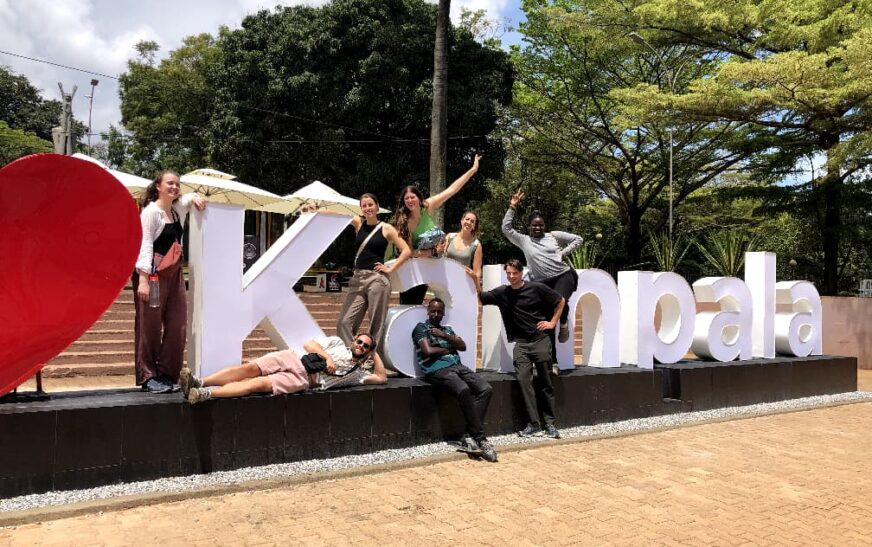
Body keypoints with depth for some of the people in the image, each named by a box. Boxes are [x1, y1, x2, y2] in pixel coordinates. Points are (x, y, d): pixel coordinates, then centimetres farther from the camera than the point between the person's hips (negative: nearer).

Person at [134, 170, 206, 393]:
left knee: (177, 324, 5)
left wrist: (196, 198, 7)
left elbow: (191, 197, 33)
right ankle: (147, 376, 6)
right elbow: (145, 245, -16)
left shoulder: (177, 209, 12)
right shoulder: (150, 212, -9)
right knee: (150, 326, -2)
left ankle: (167, 374, 13)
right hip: (153, 273, -8)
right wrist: (143, 278, -25)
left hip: (174, 273, 8)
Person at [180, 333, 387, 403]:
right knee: (251, 368, -23)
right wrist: (327, 357, -2)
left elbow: (381, 377, 14)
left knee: (260, 383, -26)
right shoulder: (337, 342, 23)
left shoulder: (357, 372, 20)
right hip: (294, 360, 2)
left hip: (304, 380, -2)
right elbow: (309, 344, 14)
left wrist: (375, 354, 19)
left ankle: (204, 394, -39)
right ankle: (199, 382, -28)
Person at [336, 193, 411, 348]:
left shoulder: (386, 228, 1)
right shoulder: (358, 223, 11)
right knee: (344, 322, -3)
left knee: (376, 325, -1)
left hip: (377, 279, -4)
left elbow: (406, 251, -2)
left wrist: (390, 268, -6)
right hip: (357, 278, 4)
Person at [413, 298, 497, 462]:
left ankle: (470, 437, -20)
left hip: (457, 366, 7)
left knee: (486, 389, -18)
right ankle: (480, 438, -26)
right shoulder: (421, 328, 10)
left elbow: (463, 346, 14)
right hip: (437, 370, -7)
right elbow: (428, 351, -6)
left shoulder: (447, 329, 28)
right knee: (464, 390, -34)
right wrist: (449, 348, 7)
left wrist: (444, 336, 1)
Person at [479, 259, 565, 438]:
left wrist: (552, 322, 2)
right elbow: (479, 297, -3)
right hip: (521, 344, 2)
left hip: (541, 341, -2)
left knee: (545, 383, 4)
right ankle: (533, 423, -5)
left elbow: (560, 301, 7)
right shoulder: (501, 293, 3)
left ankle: (550, 423, 12)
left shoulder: (536, 288, -4)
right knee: (524, 380, -11)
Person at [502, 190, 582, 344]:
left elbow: (577, 239, 15)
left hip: (563, 276, -2)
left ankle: (563, 323, 6)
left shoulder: (554, 235, 12)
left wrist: (563, 253, 3)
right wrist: (512, 207, -2)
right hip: (541, 283, 2)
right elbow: (506, 229, 1)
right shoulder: (524, 240, 12)